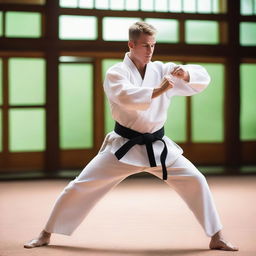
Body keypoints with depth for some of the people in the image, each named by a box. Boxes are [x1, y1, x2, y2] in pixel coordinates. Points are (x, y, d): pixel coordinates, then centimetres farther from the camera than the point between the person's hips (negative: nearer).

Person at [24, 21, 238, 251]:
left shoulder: (162, 70, 1)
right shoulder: (116, 73, -8)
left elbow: (203, 79, -2)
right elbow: (126, 96, -30)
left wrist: (186, 73, -22)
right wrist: (158, 90, -34)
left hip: (157, 147, 3)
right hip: (123, 147, -3)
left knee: (195, 181, -6)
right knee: (80, 187, -3)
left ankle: (216, 237, 8)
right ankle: (46, 235, 13)